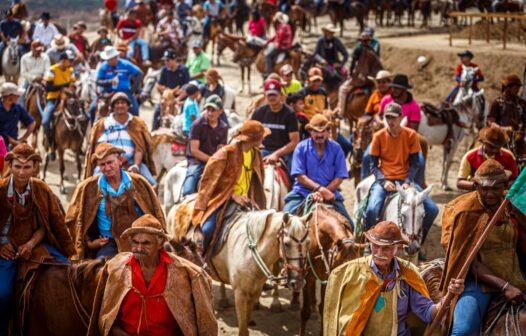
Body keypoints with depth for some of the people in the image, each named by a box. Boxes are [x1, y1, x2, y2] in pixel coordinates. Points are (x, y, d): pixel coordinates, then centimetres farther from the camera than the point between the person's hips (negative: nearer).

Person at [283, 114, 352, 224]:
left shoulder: (336, 148, 2)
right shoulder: (301, 148, -1)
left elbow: (339, 177, -1)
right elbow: (300, 176, -8)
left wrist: (323, 192, -17)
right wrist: (320, 188, -22)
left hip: (329, 192, 1)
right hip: (302, 193, -1)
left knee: (348, 224, -10)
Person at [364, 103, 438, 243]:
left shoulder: (411, 135, 0)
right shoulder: (379, 136, -1)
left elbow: (414, 164, 2)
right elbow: (374, 165, 1)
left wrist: (407, 182, -14)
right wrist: (384, 181, -16)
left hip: (405, 180, 2)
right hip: (384, 179, -1)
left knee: (432, 209, -14)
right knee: (372, 210, -30)